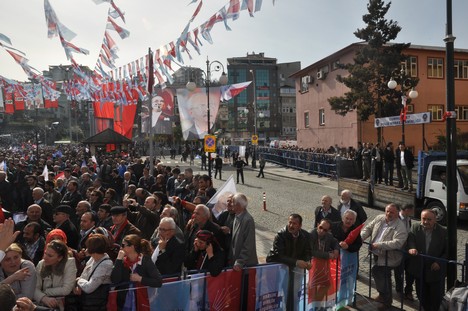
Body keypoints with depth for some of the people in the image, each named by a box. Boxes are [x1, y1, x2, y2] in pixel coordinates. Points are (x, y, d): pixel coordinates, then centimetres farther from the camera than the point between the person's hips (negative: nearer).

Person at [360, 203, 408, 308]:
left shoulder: (400, 227, -19)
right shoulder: (379, 219, 0)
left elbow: (397, 243, -29)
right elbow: (368, 228, 5)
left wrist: (379, 245, -30)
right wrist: (360, 238, -13)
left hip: (387, 258, -6)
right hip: (377, 254, 6)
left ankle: (385, 298, 20)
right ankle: (386, 298, 43)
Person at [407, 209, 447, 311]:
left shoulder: (443, 232, -11)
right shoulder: (415, 227, -4)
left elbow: (448, 251, -7)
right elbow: (410, 240, -12)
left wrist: (439, 263, -18)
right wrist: (411, 248, -34)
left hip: (436, 269, -3)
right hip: (419, 269, 3)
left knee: (436, 296, 10)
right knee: (421, 294, 17)